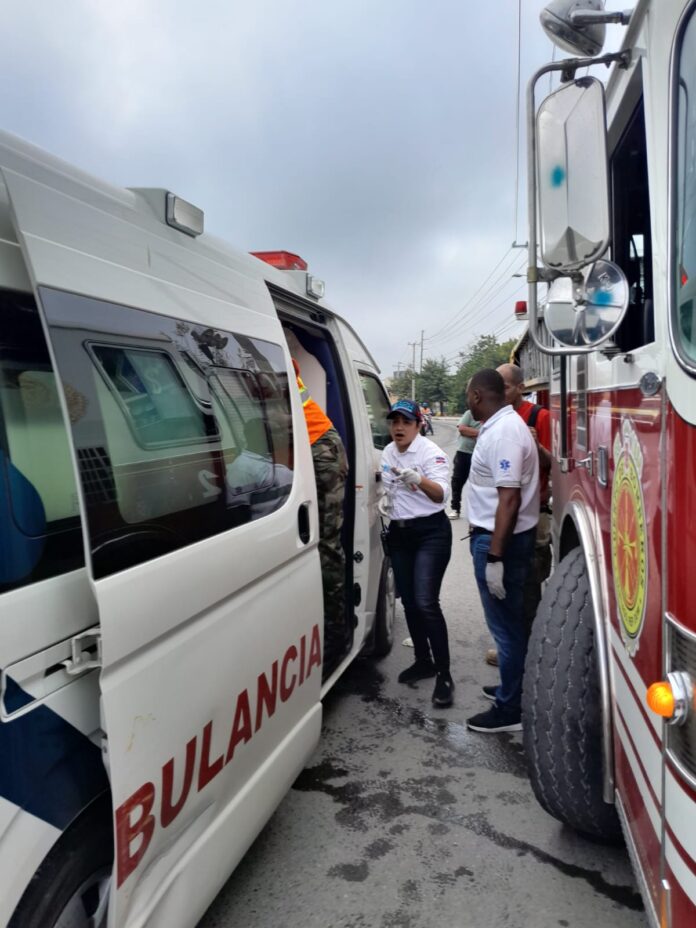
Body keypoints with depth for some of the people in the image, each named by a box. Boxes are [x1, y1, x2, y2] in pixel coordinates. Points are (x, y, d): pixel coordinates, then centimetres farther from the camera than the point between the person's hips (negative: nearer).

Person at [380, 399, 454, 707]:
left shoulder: (430, 452, -14)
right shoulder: (387, 453, 8)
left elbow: (441, 494, -28)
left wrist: (418, 480, -44)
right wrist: (385, 499, 5)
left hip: (431, 533, -7)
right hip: (399, 533, 7)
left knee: (426, 603, -14)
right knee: (409, 602, 12)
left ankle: (443, 674, -3)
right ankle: (423, 661, 28)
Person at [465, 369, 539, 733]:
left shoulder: (502, 432, -22)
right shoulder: (501, 425, 11)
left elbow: (509, 499, -27)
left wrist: (494, 557, -26)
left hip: (501, 540, -10)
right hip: (499, 535, 10)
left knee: (505, 624, 0)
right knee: (509, 621, 20)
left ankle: (509, 710, 12)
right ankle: (512, 688, 35)